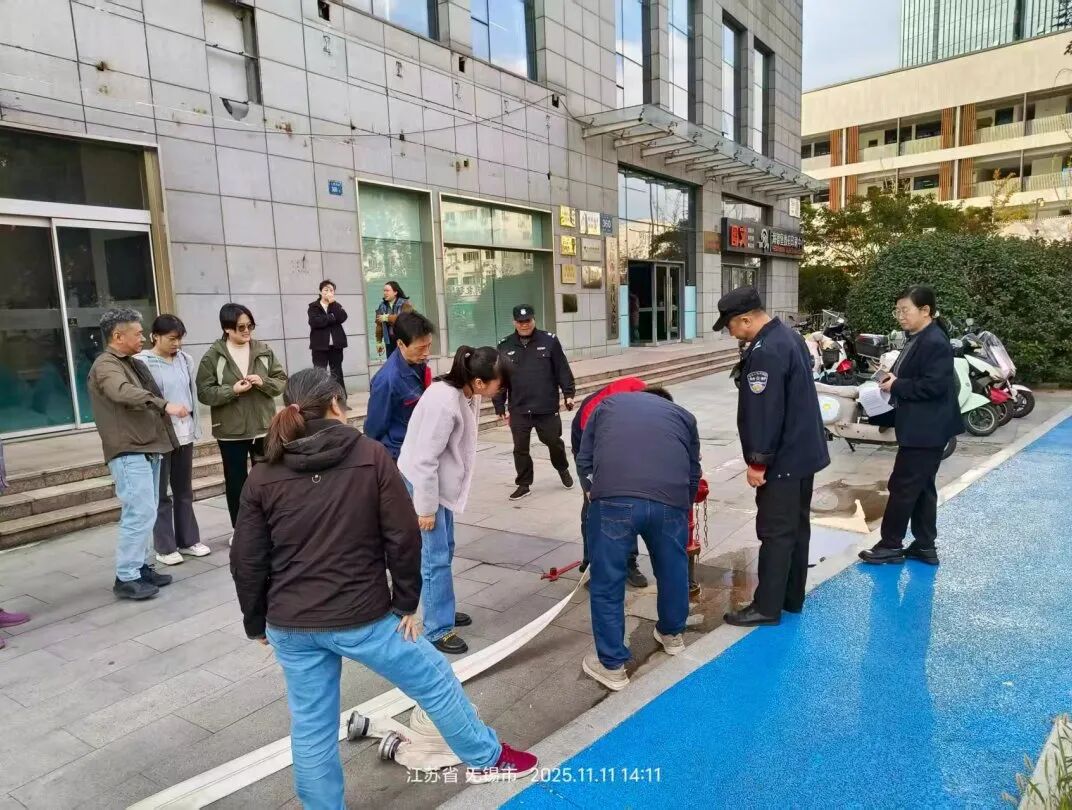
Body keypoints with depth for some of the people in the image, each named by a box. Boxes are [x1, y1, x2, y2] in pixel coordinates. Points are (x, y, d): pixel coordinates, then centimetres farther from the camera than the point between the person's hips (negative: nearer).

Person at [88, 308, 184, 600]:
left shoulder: (131, 364, 19)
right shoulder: (105, 366, -11)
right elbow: (123, 393, -32)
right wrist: (164, 405, -42)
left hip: (147, 449, 10)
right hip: (128, 452, -10)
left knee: (145, 513, 12)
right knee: (140, 513, -11)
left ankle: (141, 567, 21)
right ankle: (126, 578, -4)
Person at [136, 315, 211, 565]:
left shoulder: (185, 359, 7)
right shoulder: (142, 362, -10)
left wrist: (195, 426, 11)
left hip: (184, 433, 6)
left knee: (184, 490, 15)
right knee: (161, 493, 5)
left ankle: (188, 540, 25)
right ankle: (165, 548, 14)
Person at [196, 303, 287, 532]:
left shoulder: (264, 350, 1)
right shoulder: (212, 356, -5)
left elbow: (282, 382, 4)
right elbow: (204, 392, -6)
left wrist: (263, 382, -15)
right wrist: (232, 390, -19)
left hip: (264, 427, 2)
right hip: (231, 431, -1)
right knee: (236, 481, 10)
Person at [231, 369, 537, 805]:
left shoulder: (262, 477, -1)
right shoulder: (371, 455, -9)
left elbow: (246, 562, 1)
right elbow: (403, 536, -12)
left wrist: (256, 623, 15)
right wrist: (406, 603, -1)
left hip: (290, 626, 3)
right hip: (362, 616, -2)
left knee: (311, 728, 18)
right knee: (435, 681, 18)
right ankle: (487, 758, 37)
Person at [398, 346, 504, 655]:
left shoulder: (467, 393, -3)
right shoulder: (444, 402, -31)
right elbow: (425, 459, -26)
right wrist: (426, 507, -19)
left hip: (442, 482, 9)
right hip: (421, 483, -9)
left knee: (445, 550, 19)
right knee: (436, 558, -3)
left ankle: (442, 610, 36)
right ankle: (438, 630, 8)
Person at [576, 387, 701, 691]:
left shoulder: (607, 404, 30)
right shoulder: (683, 415, 31)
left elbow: (584, 459, 24)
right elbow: (693, 473, 33)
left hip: (613, 497, -2)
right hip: (670, 499, 2)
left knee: (607, 584, 13)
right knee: (673, 571, 26)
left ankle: (612, 665, 22)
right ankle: (672, 634, 49)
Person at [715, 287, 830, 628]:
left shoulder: (765, 351, -23)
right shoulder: (789, 336, 11)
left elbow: (763, 412, -25)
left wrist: (758, 461, -19)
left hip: (782, 459, -11)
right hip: (804, 451, 11)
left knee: (776, 533, -2)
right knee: (797, 526, 16)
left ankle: (767, 607, 8)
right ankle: (792, 598, 28)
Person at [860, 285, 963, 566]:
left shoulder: (935, 343, -19)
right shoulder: (917, 339, 12)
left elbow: (934, 385, -25)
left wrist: (896, 386, -17)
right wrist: (893, 377, 1)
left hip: (926, 429, -10)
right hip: (918, 427, 10)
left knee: (903, 485, -2)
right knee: (921, 486, 15)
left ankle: (891, 545, 8)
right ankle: (924, 546, 24)